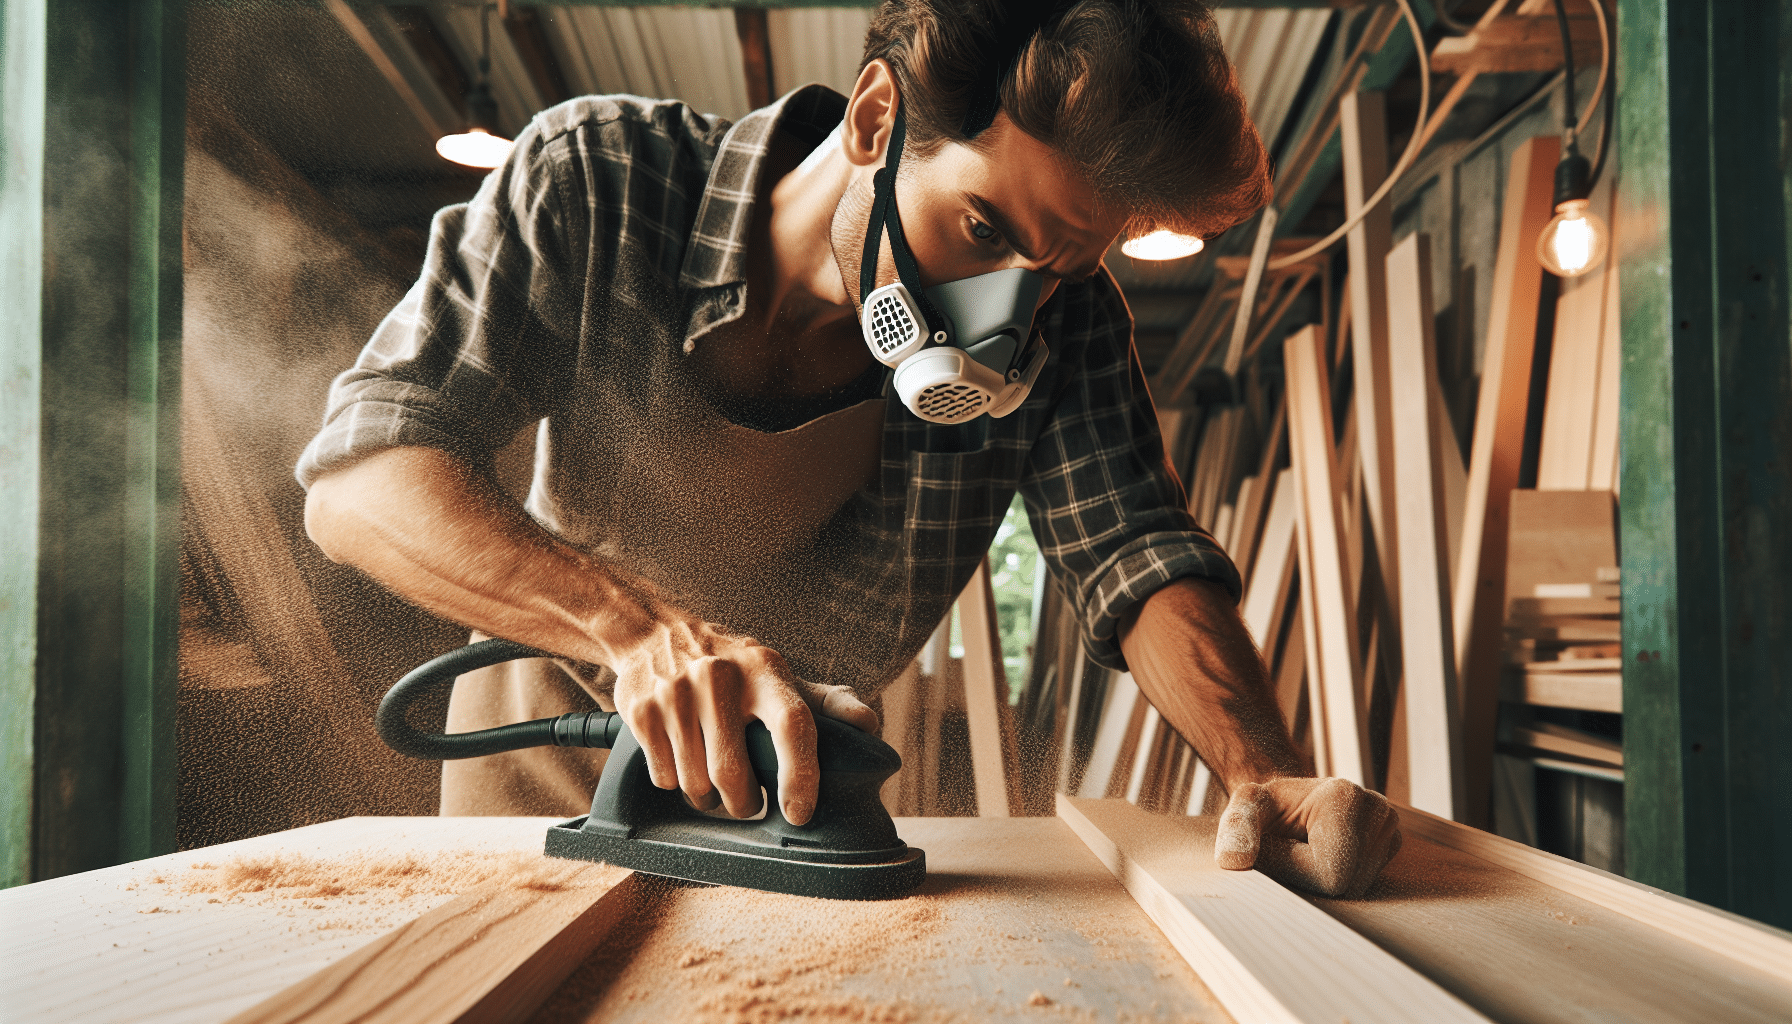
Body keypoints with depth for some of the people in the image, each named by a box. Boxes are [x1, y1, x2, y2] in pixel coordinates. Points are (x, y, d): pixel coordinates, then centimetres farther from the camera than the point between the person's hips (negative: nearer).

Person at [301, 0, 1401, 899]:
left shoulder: (1061, 320, -21)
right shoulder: (595, 181, -29)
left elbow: (1137, 552, -22)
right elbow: (362, 479, -34)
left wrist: (1265, 774, -42)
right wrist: (637, 622, -51)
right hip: (555, 743, 0)